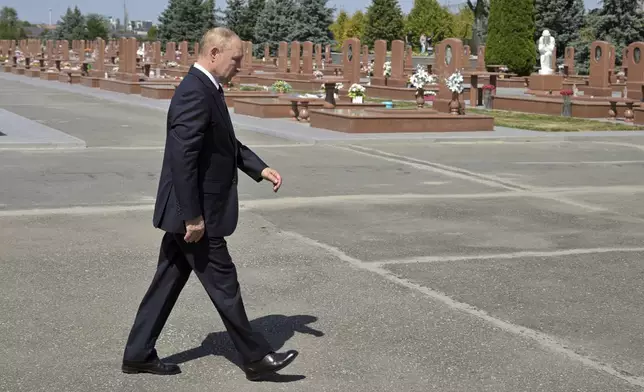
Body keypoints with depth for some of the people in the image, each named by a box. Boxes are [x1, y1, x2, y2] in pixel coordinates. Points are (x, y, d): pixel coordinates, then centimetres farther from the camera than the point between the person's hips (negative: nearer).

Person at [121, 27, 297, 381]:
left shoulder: (207, 89, 12)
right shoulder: (195, 93, -21)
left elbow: (227, 143, 23)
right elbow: (182, 158, -26)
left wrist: (260, 169, 10)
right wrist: (193, 216, -24)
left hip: (188, 210, 10)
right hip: (194, 212, -10)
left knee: (169, 281, 15)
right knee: (223, 283, 2)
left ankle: (138, 354, 23)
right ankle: (256, 358, 14)